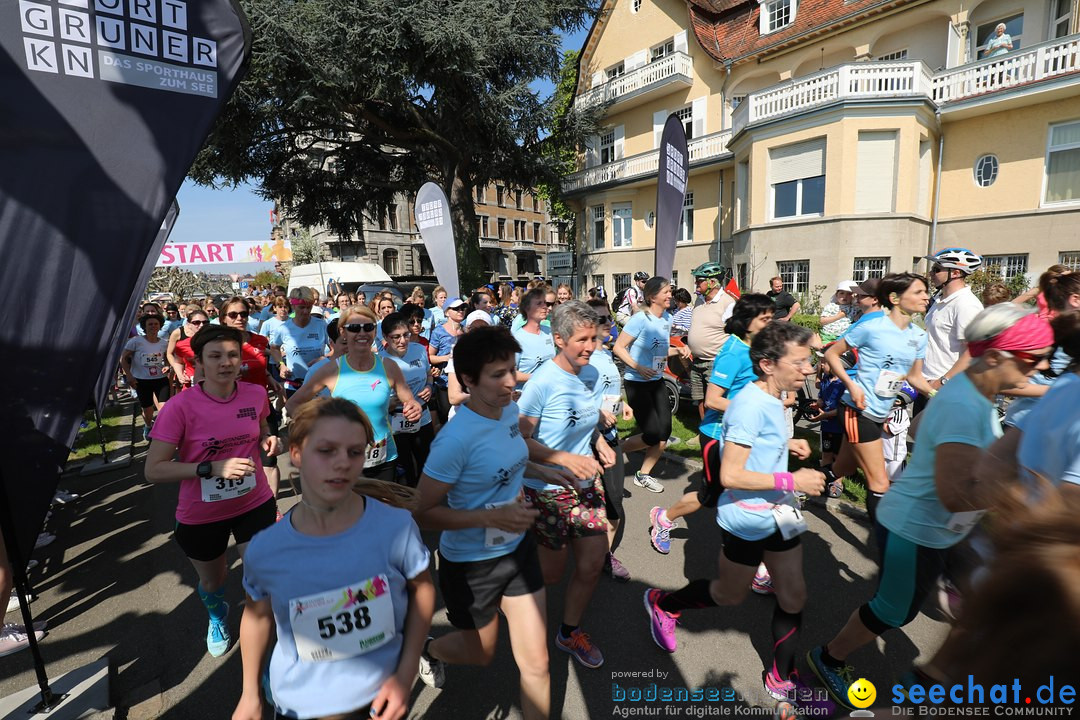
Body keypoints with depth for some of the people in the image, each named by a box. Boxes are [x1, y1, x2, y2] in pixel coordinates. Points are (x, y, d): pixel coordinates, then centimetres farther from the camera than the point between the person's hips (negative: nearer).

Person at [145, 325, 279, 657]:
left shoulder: (255, 394, -11)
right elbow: (153, 470, -20)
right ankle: (218, 616, 61)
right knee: (211, 582, 26)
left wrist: (268, 440, -11)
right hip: (201, 515, -1)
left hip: (255, 503, 1)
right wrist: (212, 468, -32)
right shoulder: (180, 406, -21)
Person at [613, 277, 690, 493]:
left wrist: (678, 350, -2)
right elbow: (618, 348, -17)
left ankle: (643, 475, 22)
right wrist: (638, 367, -28)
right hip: (637, 383, -7)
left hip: (657, 381, 8)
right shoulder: (640, 319, -18)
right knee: (653, 435, -9)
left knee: (665, 432, 4)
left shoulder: (667, 318, 5)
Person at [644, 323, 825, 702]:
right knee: (730, 595, 14)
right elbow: (730, 475, -29)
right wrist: (791, 480, -25)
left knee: (793, 596, 16)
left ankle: (781, 679, 38)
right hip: (747, 520, -8)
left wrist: (784, 445, 3)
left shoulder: (771, 399, 0)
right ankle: (661, 603, 39)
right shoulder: (750, 405, -28)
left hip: (779, 513, 8)